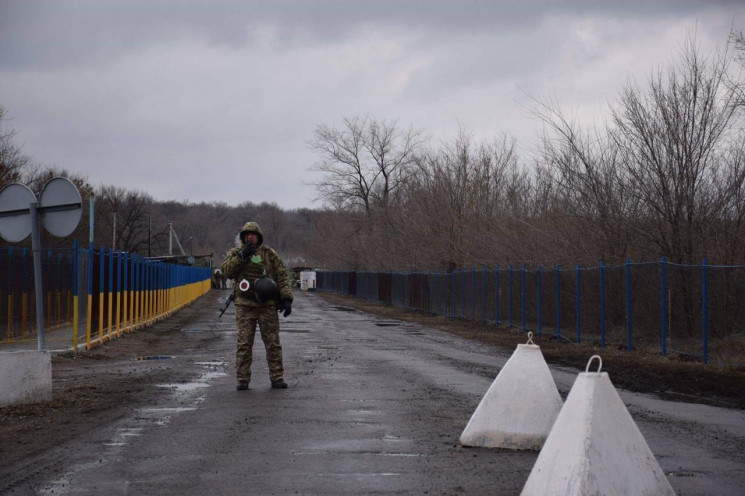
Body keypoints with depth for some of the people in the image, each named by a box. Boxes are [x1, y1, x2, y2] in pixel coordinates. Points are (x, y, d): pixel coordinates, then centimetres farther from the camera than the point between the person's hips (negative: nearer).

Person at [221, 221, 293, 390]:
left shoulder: (269, 254, 8)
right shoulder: (235, 253, 9)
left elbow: (282, 276, 3)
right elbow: (227, 271, -8)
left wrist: (287, 299, -7)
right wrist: (242, 256, -15)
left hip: (267, 305, 0)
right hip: (244, 306, 0)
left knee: (273, 342, 1)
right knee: (244, 343, -2)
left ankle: (277, 378, 6)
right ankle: (243, 379, 3)